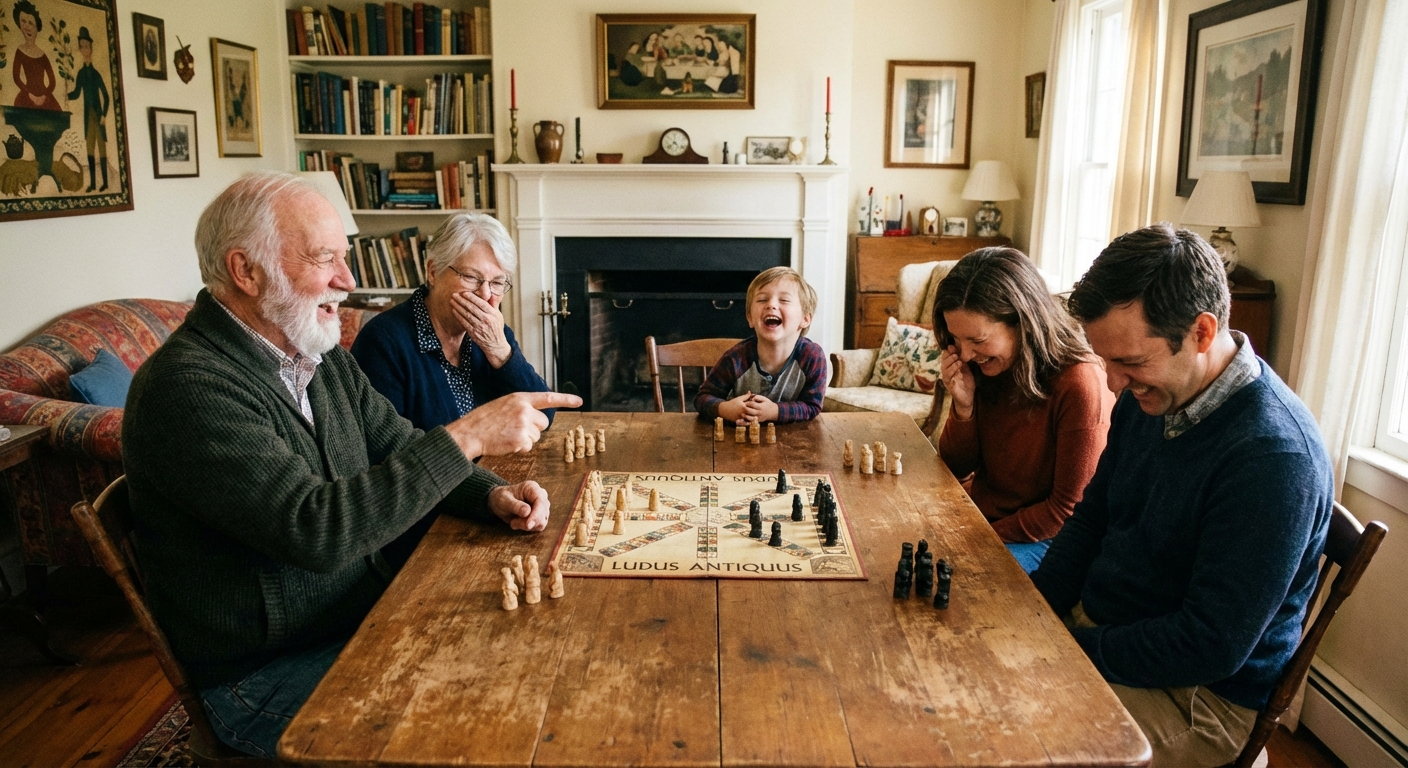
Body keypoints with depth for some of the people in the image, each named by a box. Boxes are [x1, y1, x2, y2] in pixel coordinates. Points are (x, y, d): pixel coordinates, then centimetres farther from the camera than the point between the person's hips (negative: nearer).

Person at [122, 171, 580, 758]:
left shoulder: (324, 357, 5)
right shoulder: (187, 387, -23)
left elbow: (402, 448, 12)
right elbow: (316, 529, -32)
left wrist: (492, 495, -8)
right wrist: (466, 435, -30)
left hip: (364, 618, 8)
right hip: (264, 676, -7)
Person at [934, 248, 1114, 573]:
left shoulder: (1080, 384, -24)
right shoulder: (982, 368, -4)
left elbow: (1069, 510, -17)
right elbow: (957, 467, 2)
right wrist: (963, 406, -15)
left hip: (1042, 539, -6)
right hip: (974, 514, 6)